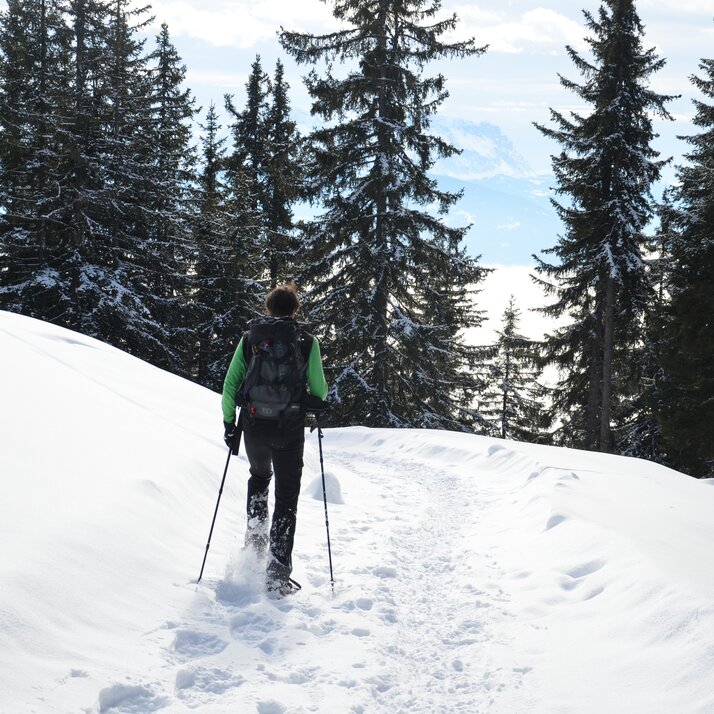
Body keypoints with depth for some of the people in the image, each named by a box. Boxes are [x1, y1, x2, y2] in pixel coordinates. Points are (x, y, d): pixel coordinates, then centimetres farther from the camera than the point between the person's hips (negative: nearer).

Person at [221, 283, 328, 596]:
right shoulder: (307, 342, -1)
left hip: (253, 426, 2)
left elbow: (230, 385, 2)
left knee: (259, 475, 33)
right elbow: (319, 392, 0)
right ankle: (278, 572, -4)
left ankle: (255, 533, 22)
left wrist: (229, 423, 11)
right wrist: (317, 403, 23)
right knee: (287, 498, 4)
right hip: (289, 429, -2)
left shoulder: (249, 338, 4)